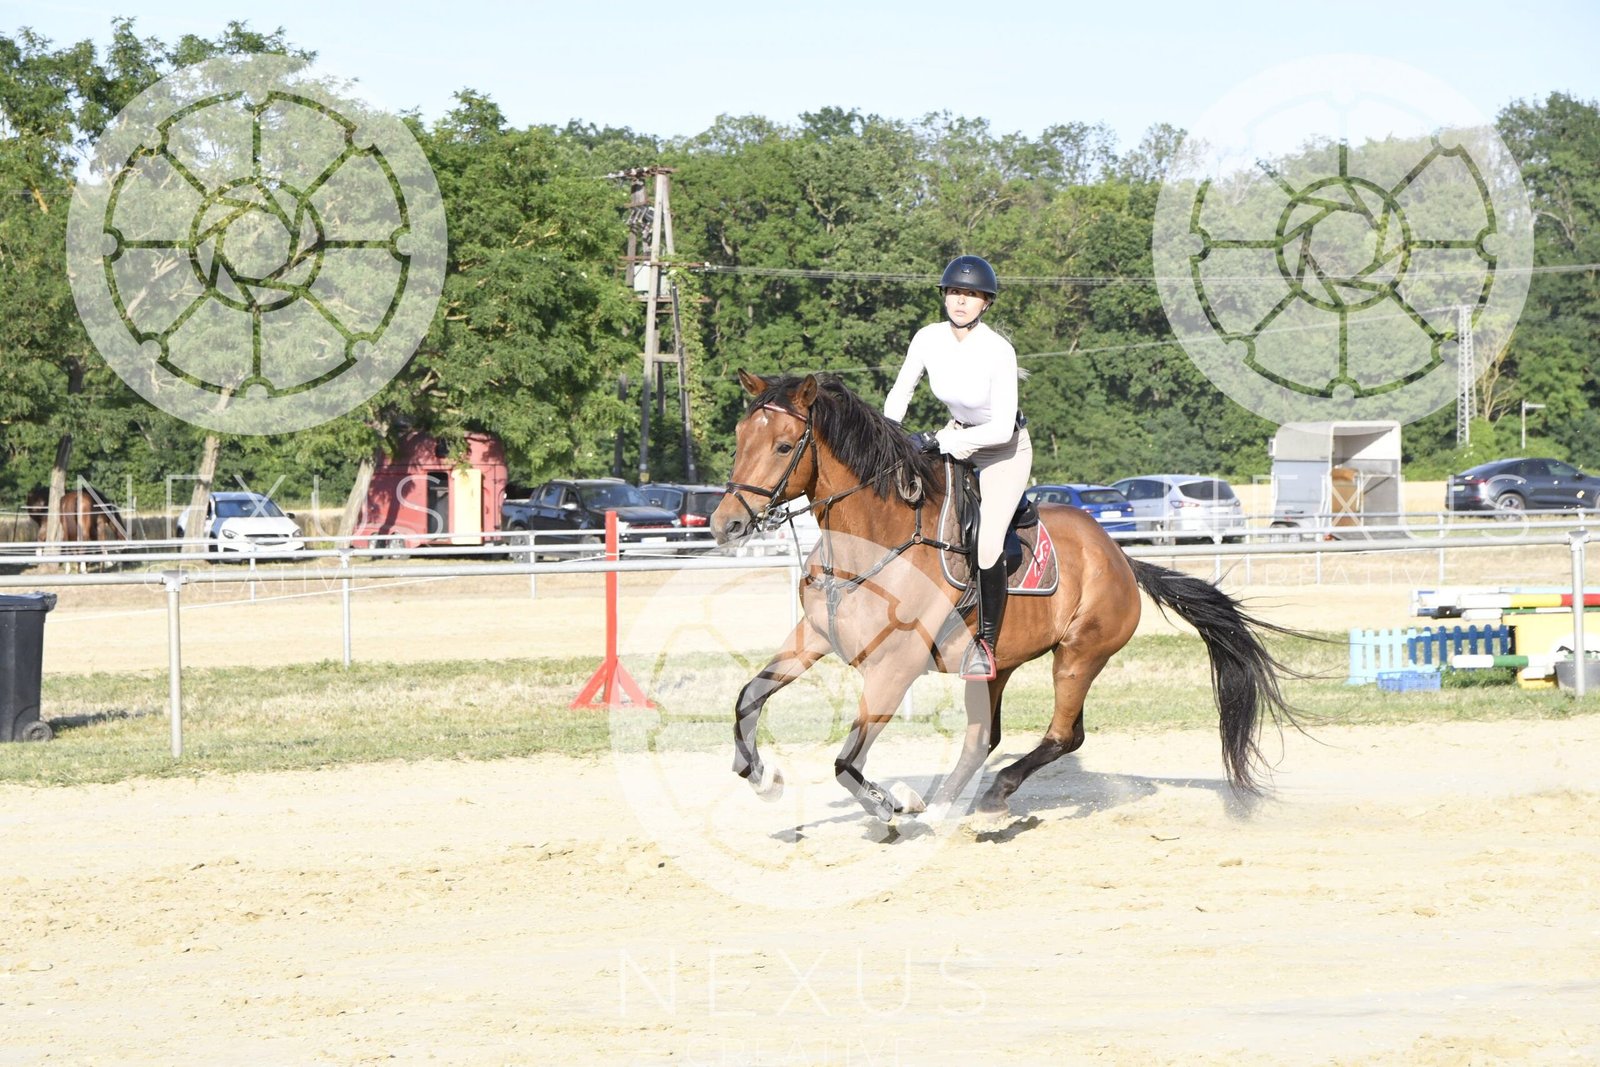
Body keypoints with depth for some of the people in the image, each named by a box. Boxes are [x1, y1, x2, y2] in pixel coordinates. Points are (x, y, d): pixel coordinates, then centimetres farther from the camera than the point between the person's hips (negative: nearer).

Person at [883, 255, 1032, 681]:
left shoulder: (999, 351, -25)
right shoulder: (929, 339, -11)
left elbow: (1002, 429, -25)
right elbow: (900, 394, 3)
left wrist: (949, 441, -31)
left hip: (1004, 449, -6)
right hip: (956, 442, 6)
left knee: (987, 545, -21)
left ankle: (985, 642, -6)